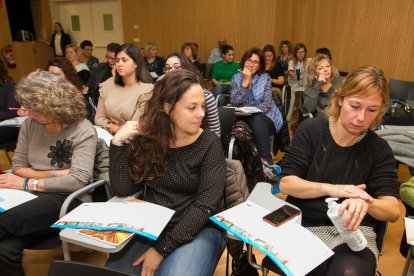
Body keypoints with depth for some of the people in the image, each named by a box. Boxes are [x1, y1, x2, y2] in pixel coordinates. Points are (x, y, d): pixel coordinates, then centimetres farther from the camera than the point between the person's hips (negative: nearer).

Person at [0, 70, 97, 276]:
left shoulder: (83, 131, -10)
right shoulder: (30, 123, 5)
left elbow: (78, 180, -18)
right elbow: (18, 166, 8)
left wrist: (28, 183, -13)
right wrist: (56, 173, -8)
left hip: (67, 199, -5)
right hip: (32, 196, 5)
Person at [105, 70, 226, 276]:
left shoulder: (209, 145, -9)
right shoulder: (147, 139, 0)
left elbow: (206, 205, -14)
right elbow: (123, 190, -4)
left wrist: (163, 248, -18)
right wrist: (118, 143, -14)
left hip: (197, 230, -2)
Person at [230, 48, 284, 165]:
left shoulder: (265, 78, 0)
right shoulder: (236, 78, 4)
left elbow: (267, 104, -10)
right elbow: (234, 102, -11)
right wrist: (245, 81, -14)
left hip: (266, 117, -1)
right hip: (246, 119, 1)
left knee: (256, 121, -34)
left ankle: (267, 162, -29)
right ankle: (267, 163, -24)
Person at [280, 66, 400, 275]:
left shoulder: (379, 149, 1)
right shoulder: (311, 130, -3)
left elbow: (393, 211, -6)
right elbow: (285, 184, -8)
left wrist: (366, 203, -29)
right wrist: (330, 189, -25)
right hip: (303, 224, 0)